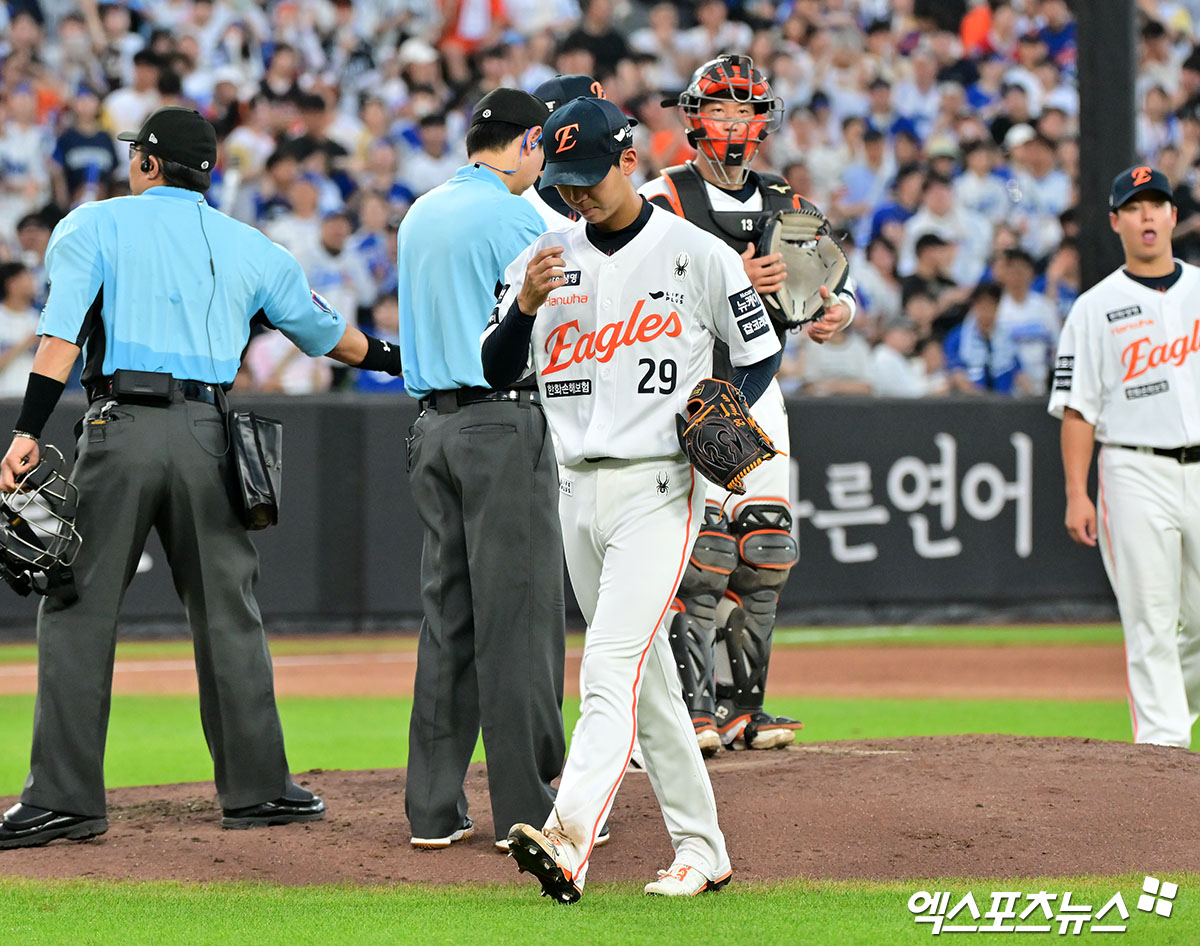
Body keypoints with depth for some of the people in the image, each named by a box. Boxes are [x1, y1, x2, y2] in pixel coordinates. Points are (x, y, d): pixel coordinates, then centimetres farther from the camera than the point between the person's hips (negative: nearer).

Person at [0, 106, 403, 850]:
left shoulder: (93, 226, 7)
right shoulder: (251, 248, 16)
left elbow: (64, 335, -7)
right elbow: (328, 333, 24)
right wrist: (402, 360, 41)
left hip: (121, 428, -3)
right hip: (207, 435, 3)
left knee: (78, 612, 0)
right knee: (228, 613, 12)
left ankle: (65, 797, -5)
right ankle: (256, 787, 13)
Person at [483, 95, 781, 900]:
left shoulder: (697, 255, -4)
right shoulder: (545, 259, 9)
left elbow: (761, 354, 4)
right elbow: (499, 372, 5)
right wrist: (526, 306, -13)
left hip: (658, 487, -6)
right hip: (578, 492, 6)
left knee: (613, 664, -19)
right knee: (649, 681, 11)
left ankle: (570, 838, -33)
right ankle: (701, 848, 18)